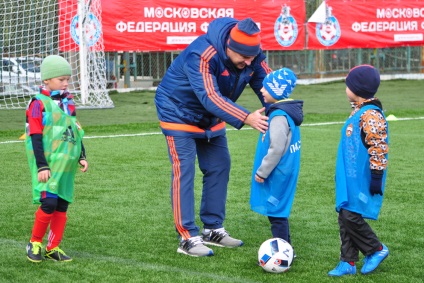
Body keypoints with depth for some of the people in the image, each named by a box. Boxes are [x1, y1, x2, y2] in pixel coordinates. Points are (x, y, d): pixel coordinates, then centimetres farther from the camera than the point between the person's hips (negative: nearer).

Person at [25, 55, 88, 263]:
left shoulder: (68, 103, 12)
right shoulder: (38, 104, -9)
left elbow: (76, 131, 21)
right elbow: (36, 137, -12)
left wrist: (81, 157, 14)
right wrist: (42, 166, -16)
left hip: (66, 165, 7)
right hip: (48, 165, -7)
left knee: (62, 206, 6)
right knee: (49, 203, -16)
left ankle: (53, 248, 15)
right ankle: (34, 243, 3)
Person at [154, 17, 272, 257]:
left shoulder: (252, 56, -15)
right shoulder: (201, 55, -37)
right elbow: (211, 97, -45)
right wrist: (246, 118, -55)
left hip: (210, 119, 7)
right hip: (179, 114, -7)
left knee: (220, 167, 6)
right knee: (184, 172, -12)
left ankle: (213, 230, 17)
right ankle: (188, 238, -11)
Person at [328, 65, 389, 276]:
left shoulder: (371, 115, -18)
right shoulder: (359, 112, 14)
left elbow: (379, 148, -21)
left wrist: (376, 177, -21)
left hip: (361, 183, -10)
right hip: (350, 180, 10)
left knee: (351, 217, -9)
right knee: (345, 219, 9)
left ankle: (376, 250, 10)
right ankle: (347, 263, 14)